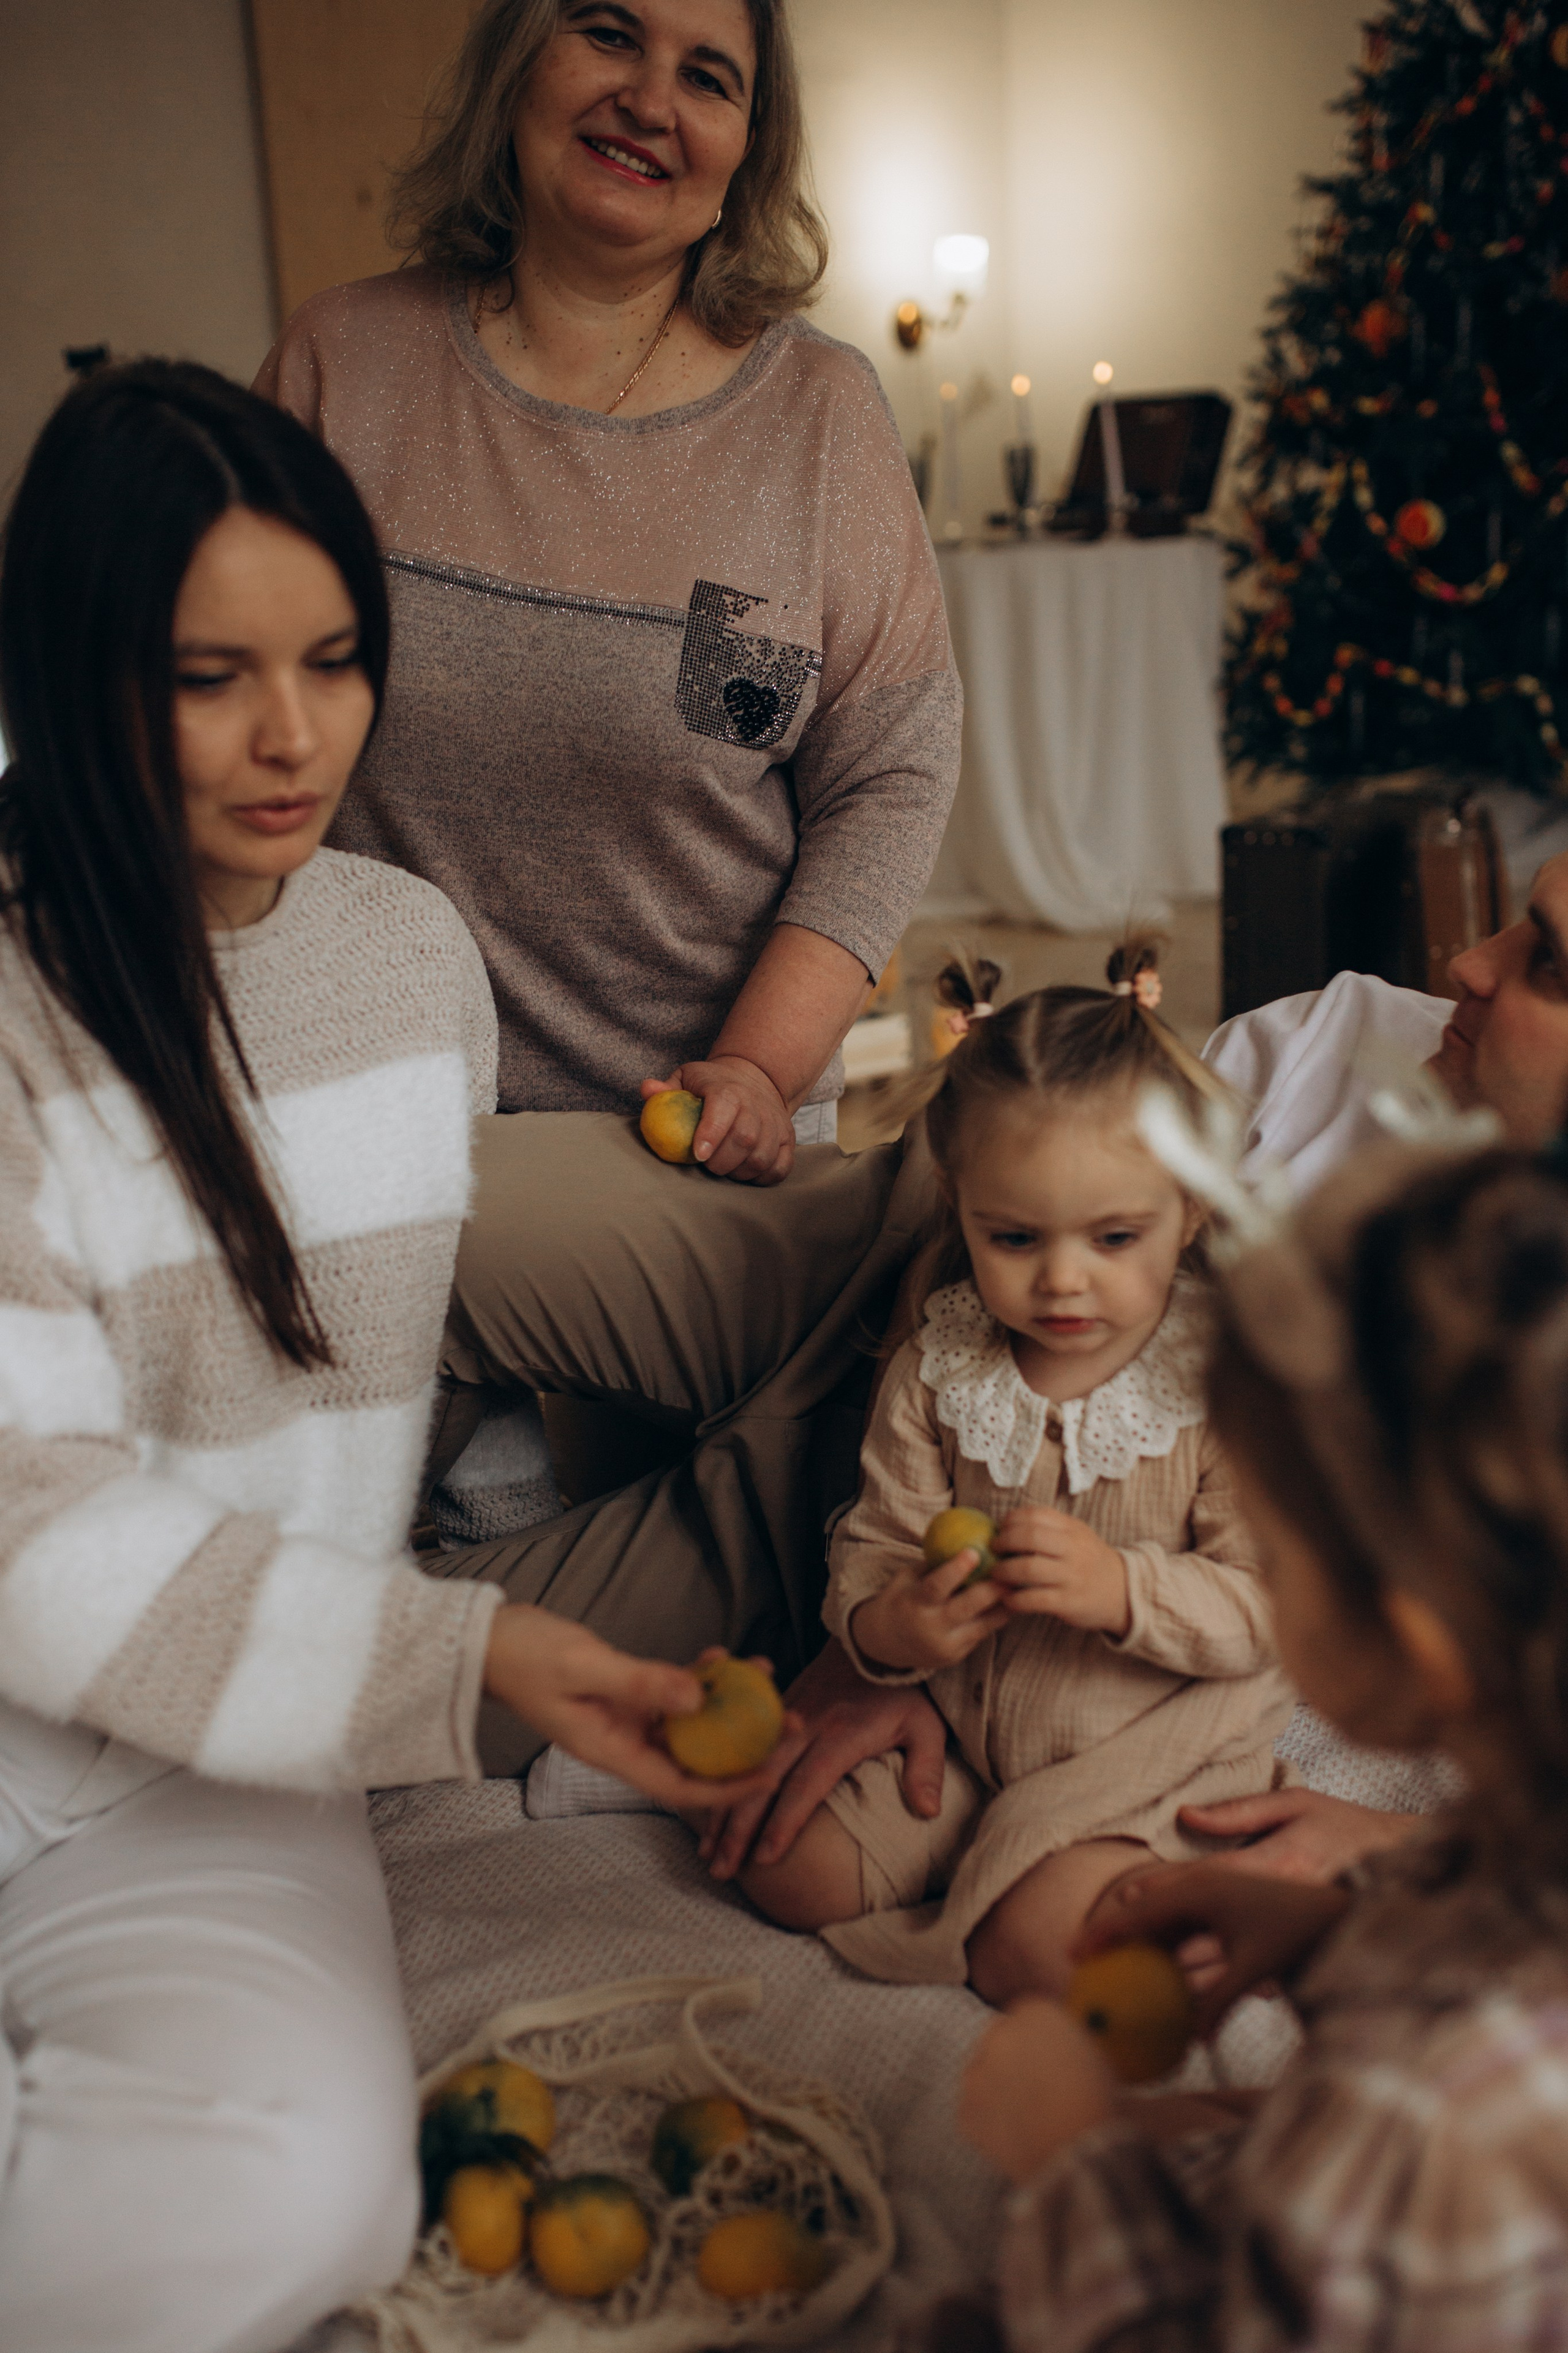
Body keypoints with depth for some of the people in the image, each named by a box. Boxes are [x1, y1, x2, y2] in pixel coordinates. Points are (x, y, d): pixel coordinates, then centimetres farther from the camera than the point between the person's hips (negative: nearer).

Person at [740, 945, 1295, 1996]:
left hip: (1150, 1746, -4)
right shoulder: (934, 1374, -5)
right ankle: (992, 1851, 17)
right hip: (960, 1728, 5)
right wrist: (885, 1626, -24)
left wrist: (1124, 1591, -34)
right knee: (785, 1866, -1)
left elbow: (1269, 1611, -17)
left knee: (1043, 1946, -24)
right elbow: (874, 1548, 0)